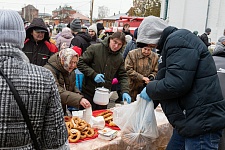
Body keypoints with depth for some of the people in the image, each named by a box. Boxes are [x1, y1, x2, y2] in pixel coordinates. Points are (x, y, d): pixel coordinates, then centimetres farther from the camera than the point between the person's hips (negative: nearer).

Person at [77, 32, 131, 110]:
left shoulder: (119, 58, 5)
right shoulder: (94, 48, -8)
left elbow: (122, 76, 6)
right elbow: (80, 63, -9)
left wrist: (125, 91, -10)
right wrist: (93, 74, -19)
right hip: (88, 93, -3)